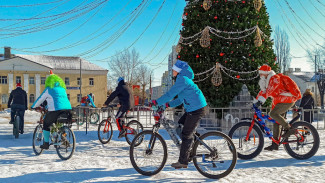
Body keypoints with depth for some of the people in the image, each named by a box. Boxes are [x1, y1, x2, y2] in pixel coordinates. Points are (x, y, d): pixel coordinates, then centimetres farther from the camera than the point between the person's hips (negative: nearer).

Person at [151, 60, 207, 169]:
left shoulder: (182, 79, -13)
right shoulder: (184, 79, 20)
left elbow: (170, 94, -19)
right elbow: (180, 99, 22)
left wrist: (157, 102, -13)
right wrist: (167, 104, 15)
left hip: (196, 109, -10)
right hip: (193, 108, 10)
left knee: (186, 135, -5)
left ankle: (183, 162, 2)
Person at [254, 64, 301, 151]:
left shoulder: (275, 78, -15)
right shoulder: (267, 81, 16)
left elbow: (269, 91, -27)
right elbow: (263, 91, 20)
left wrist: (261, 100, -34)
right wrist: (255, 102, 14)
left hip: (287, 100, -10)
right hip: (279, 101, 10)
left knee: (273, 114, -25)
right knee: (276, 122, 6)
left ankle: (289, 128, -14)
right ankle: (275, 144, 9)